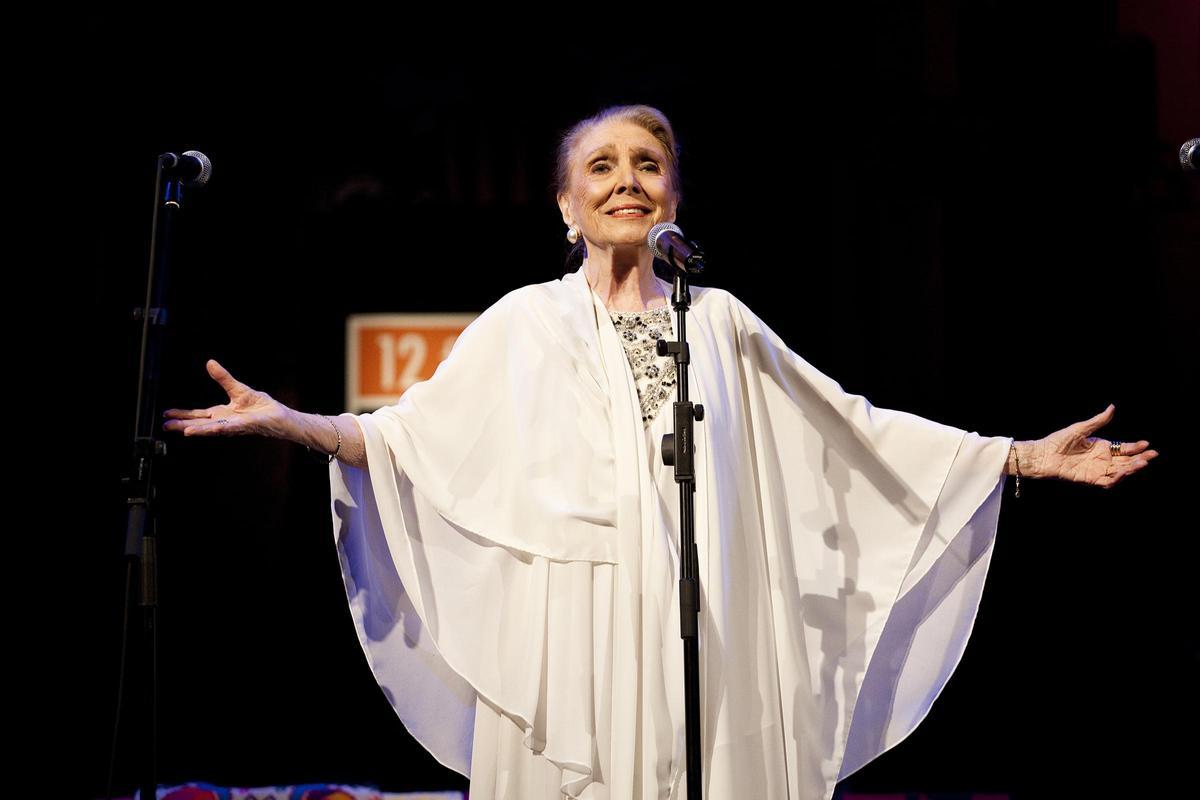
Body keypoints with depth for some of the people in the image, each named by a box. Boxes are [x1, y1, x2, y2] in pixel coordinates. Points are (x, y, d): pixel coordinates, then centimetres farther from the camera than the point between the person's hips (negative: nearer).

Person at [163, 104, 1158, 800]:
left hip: (697, 642, 1)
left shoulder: (720, 322, 14)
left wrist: (1024, 457, 12)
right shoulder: (524, 322, 10)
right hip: (566, 639, -1)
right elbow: (410, 438, 7)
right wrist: (283, 421, -8)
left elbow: (851, 429, 15)